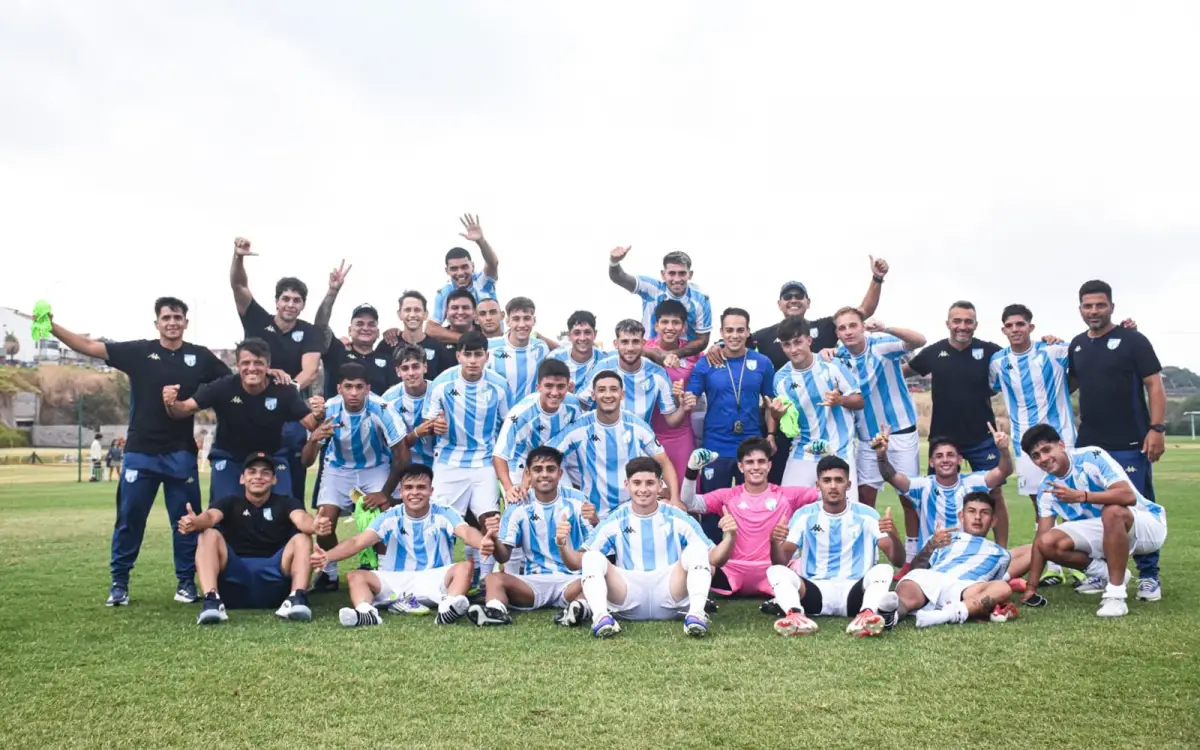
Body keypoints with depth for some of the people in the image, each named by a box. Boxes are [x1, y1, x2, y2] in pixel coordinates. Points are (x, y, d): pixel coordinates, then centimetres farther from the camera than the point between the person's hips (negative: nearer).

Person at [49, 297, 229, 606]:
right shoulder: (138, 351, 1)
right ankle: (119, 582, 17)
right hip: (140, 452, 0)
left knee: (185, 520, 5)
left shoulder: (200, 357, 4)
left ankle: (186, 581, 17)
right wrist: (51, 326, -11)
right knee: (129, 518, 4)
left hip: (181, 453, 0)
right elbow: (88, 346, -1)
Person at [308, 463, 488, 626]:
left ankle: (448, 608, -55)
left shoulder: (444, 515, -5)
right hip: (396, 581, 2)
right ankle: (366, 613, -49)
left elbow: (466, 532, -26)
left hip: (434, 580, -2)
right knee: (355, 576, -21)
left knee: (465, 566, -30)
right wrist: (327, 556, -34)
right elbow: (357, 542, -13)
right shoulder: (389, 518, 0)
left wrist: (481, 542, -53)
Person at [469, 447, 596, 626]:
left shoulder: (575, 500, 0)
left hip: (571, 578, -1)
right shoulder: (519, 506, 2)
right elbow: (503, 557, 1)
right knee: (494, 579, -25)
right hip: (535, 581, 1)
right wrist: (493, 538, -22)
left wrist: (595, 522, -23)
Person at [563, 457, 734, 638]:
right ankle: (600, 616, -43)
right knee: (592, 557, -20)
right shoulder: (614, 523, 9)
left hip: (670, 598, 0)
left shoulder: (678, 519, 8)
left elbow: (714, 559, 6)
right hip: (628, 601, 0)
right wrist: (563, 544, -16)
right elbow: (577, 562, 6)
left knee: (696, 549, -21)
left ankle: (696, 614, -40)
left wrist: (730, 537, -14)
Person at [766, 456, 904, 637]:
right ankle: (796, 616, -51)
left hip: (855, 594, -1)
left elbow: (898, 560, -4)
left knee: (883, 569, -28)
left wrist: (893, 535, -27)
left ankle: (867, 615, -54)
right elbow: (781, 562, 0)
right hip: (815, 593, 1)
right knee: (776, 570, -24)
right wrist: (775, 542, -24)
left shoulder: (866, 515, 2)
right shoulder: (805, 515, 4)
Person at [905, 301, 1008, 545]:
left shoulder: (988, 351, -6)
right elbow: (903, 371, 13)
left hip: (982, 438, -1)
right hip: (943, 438, 1)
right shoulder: (933, 352, -3)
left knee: (995, 495, 3)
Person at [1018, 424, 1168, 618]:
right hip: (1105, 533, 6)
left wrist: (1080, 496, -42)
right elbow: (1041, 539, -4)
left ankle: (1116, 595, -29)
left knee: (1112, 511, -39)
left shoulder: (1092, 457, -21)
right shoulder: (1047, 490, -3)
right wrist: (1031, 586, -9)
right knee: (1049, 543, -17)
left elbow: (1129, 496, -33)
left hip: (1148, 524, -6)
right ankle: (1109, 574, 6)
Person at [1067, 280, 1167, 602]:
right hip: (1089, 445, 5)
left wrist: (1157, 428, -16)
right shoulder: (1077, 345, 11)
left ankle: (1148, 575, 9)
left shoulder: (1132, 340, -3)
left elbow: (1155, 385, -7)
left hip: (1131, 444, -5)